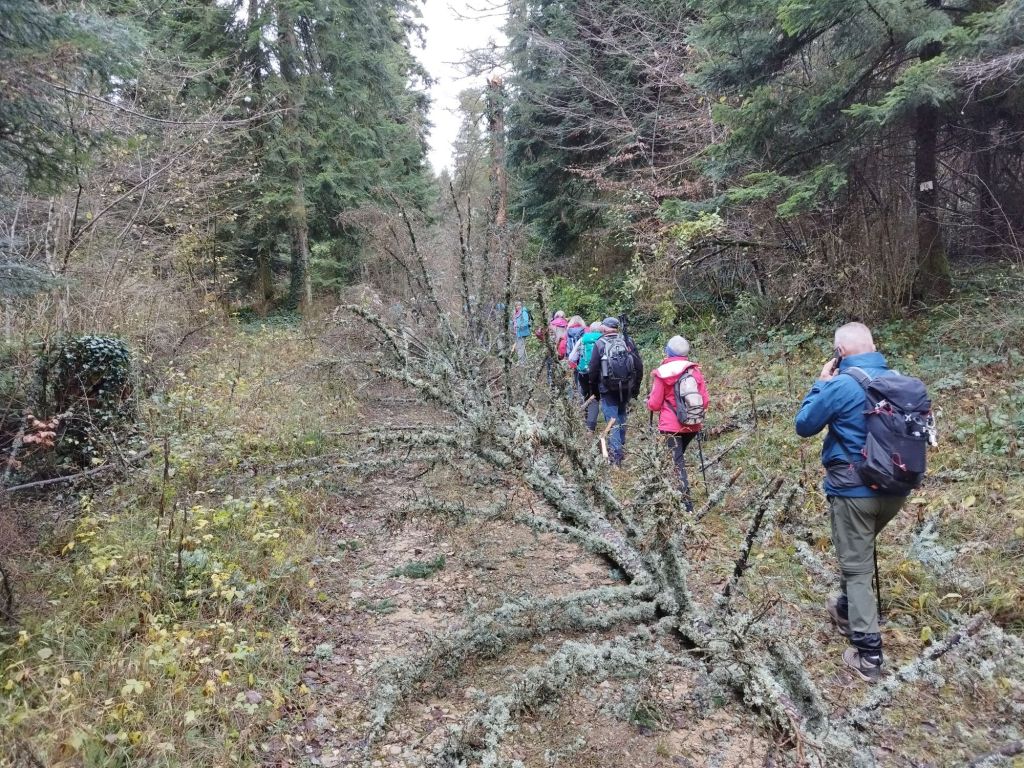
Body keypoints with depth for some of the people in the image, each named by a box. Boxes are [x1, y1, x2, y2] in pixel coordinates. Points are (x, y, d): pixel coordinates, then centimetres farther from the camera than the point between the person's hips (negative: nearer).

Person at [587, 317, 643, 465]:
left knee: (612, 420, 1)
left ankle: (616, 453, -5)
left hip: (607, 389, -3)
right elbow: (639, 366, 3)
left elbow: (593, 370, -5)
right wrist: (636, 387, 14)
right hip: (626, 388, 3)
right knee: (621, 416, 22)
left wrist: (594, 390, 8)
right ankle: (622, 447, 31)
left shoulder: (599, 344, -6)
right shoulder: (628, 341, 2)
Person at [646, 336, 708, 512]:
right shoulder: (695, 371, 2)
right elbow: (705, 401, 4)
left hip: (671, 426, -5)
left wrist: (649, 402, 16)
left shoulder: (662, 373, -9)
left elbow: (654, 405, -7)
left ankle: (687, 504, -6)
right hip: (692, 425, 5)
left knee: (678, 462, -1)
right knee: (679, 456, 22)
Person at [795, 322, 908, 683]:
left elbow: (804, 425, -6)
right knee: (858, 551, 28)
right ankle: (846, 610, 45)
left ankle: (868, 656, 4)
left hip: (854, 490, -6)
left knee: (856, 567, 2)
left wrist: (821, 383, 2)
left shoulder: (841, 385, -18)